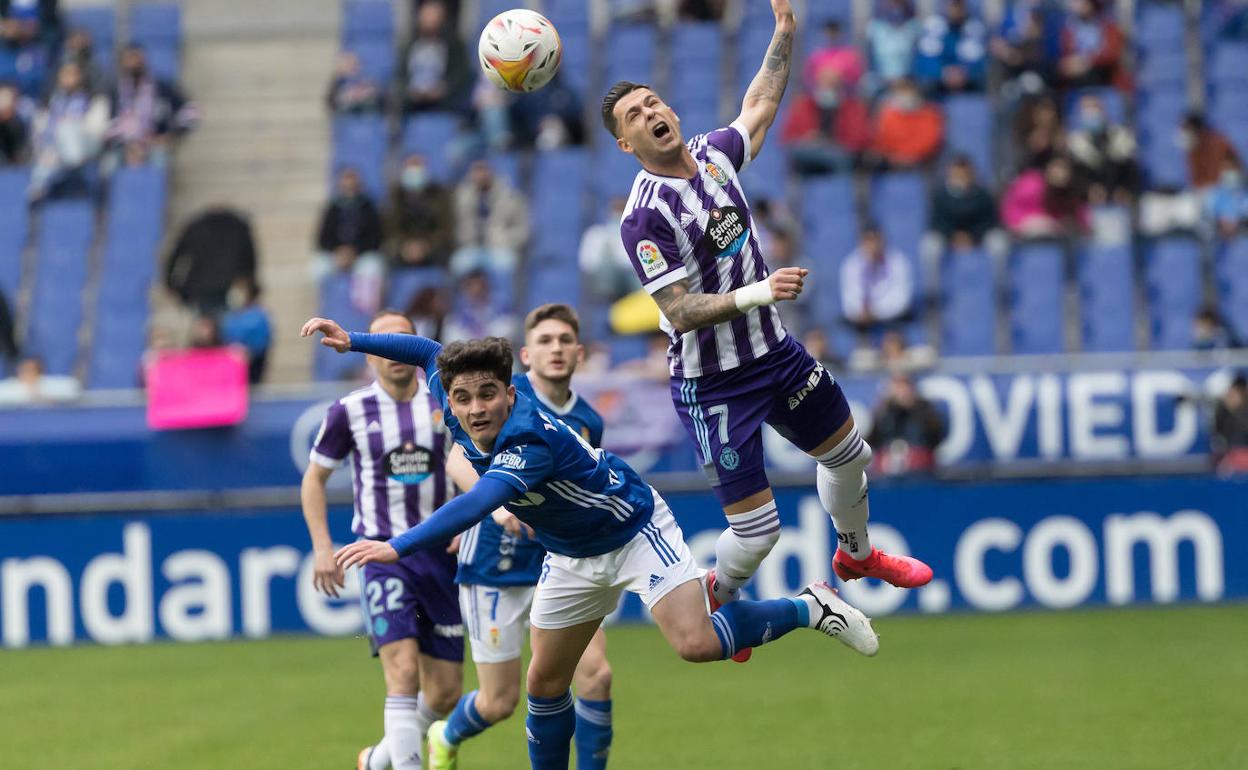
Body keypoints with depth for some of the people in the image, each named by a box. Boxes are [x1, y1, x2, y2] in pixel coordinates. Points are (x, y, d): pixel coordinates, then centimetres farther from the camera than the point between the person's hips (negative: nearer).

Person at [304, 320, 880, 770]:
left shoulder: (531, 442, -40)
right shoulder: (457, 410, -16)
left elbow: (476, 506, -55)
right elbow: (431, 352, 5)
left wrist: (398, 547, -62)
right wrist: (352, 342, -1)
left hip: (635, 531, -8)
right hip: (571, 558, 8)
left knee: (696, 644, -24)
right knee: (544, 684, 6)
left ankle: (810, 608, -1)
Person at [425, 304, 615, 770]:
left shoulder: (588, 422, 7)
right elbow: (461, 459, -24)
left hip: (558, 568, 4)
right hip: (496, 569, -4)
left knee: (595, 674, -15)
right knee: (500, 702, 3)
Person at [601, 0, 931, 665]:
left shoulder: (713, 154, -1)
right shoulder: (645, 217, -23)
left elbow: (760, 106, 20)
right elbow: (682, 312, -24)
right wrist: (758, 292, -33)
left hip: (775, 353, 8)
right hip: (712, 383, -8)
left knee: (848, 455, 26)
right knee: (756, 528, -9)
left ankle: (855, 554, 55)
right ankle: (716, 601, 25)